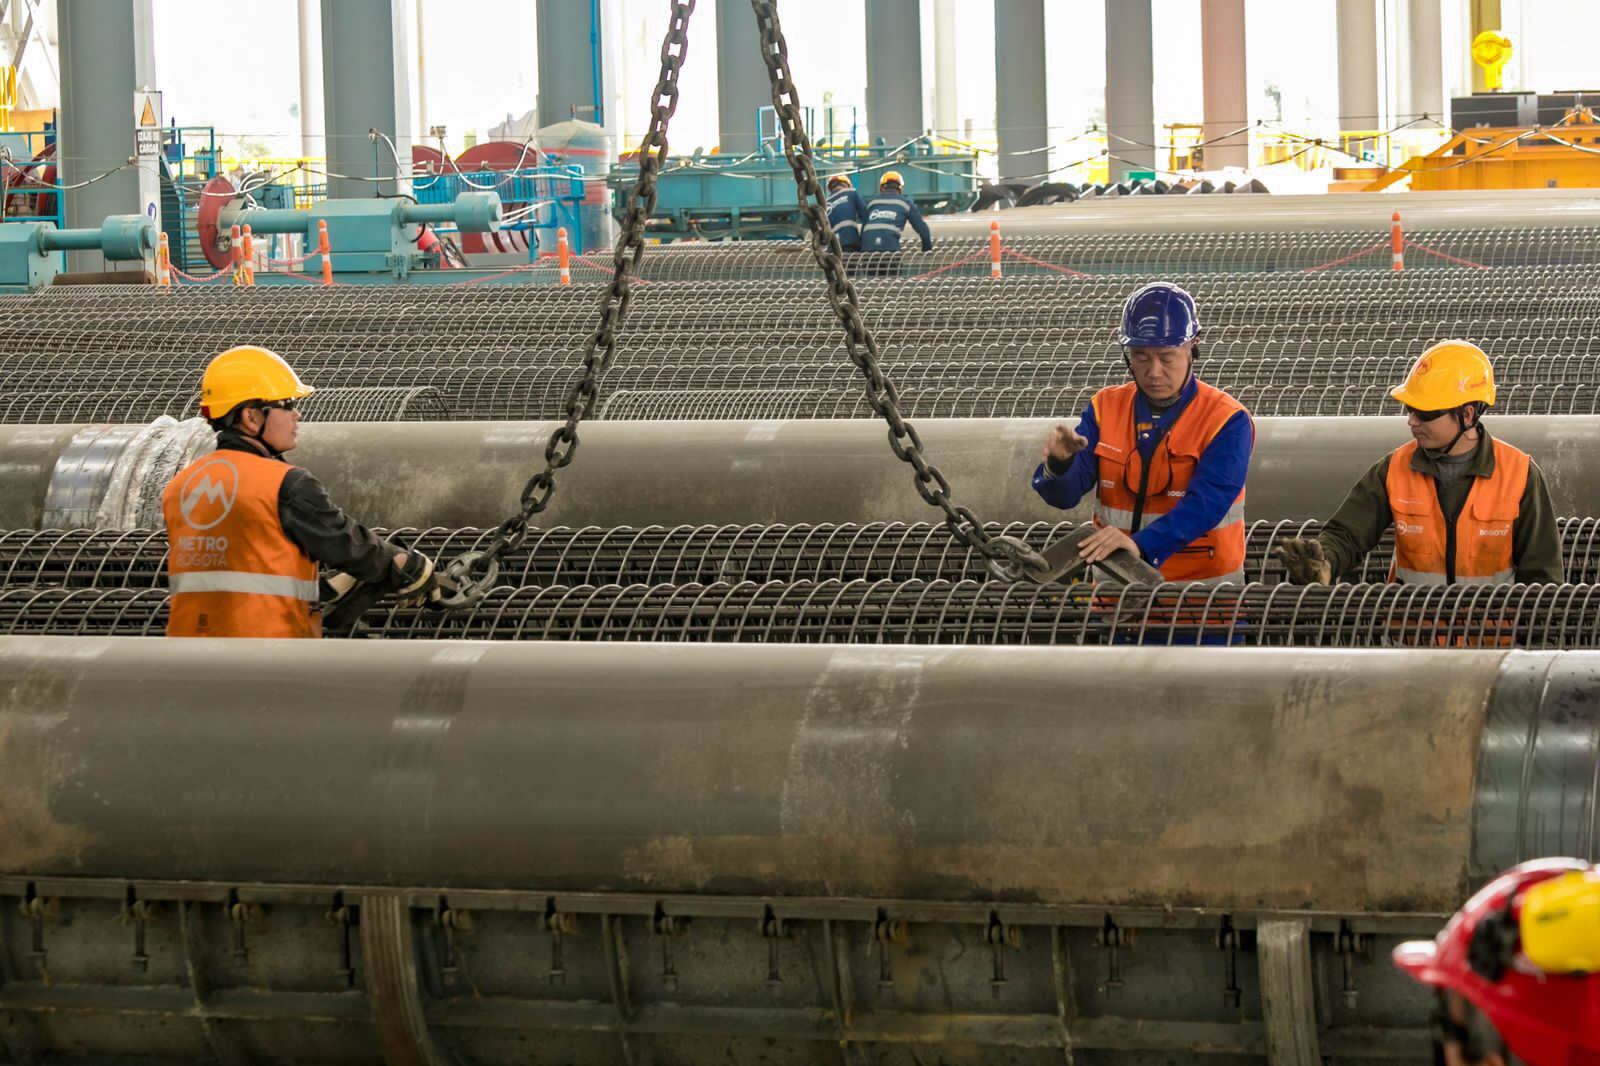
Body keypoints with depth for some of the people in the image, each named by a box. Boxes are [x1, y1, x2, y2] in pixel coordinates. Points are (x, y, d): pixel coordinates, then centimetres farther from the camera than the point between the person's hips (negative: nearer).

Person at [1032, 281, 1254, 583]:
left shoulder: (1227, 421, -7)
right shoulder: (1106, 408, 6)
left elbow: (1206, 504, -21)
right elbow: (1063, 494, -2)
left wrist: (1142, 545, -35)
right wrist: (1059, 464, -26)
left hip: (1202, 587, -5)